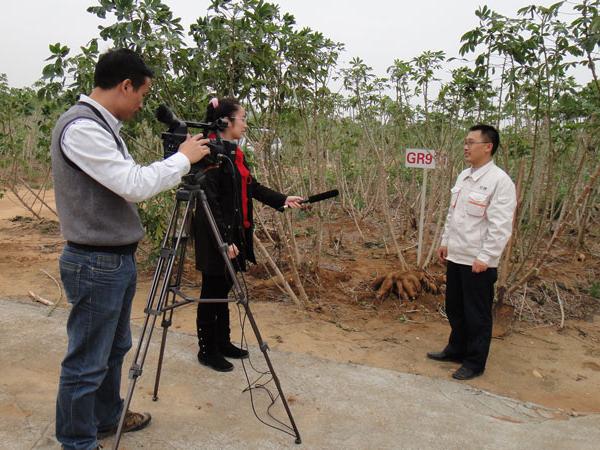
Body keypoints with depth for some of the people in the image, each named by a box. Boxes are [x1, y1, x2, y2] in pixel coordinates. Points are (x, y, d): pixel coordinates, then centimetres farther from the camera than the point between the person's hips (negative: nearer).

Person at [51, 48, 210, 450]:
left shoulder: (104, 125, 11)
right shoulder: (80, 127, -20)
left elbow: (130, 184, 17)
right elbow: (136, 185, -25)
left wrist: (180, 166, 6)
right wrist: (183, 158, -13)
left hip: (117, 259, 10)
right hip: (95, 264, -10)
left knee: (115, 348, 22)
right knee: (87, 363, 3)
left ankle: (108, 417, 40)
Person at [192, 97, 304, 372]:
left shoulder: (235, 153, 11)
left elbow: (252, 186, 18)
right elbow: (210, 201, -21)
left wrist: (282, 200, 13)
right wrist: (224, 239, -22)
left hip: (235, 232, 9)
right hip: (215, 235, -9)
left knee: (223, 288, 17)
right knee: (212, 291, 3)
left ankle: (223, 342, 30)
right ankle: (206, 350, 17)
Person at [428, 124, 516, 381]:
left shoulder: (499, 181, -16)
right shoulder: (464, 176, 9)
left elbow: (500, 226, -19)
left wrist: (485, 258, -20)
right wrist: (445, 242, 16)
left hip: (478, 262, -8)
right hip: (456, 257, 8)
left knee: (477, 315, 6)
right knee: (455, 309, 20)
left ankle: (474, 364, 22)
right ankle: (456, 350, 39)